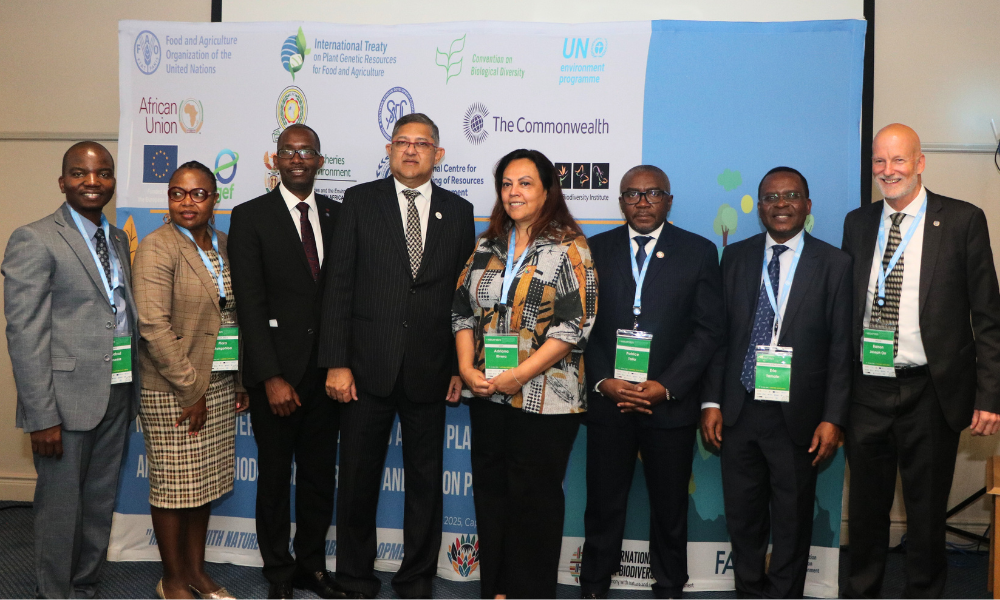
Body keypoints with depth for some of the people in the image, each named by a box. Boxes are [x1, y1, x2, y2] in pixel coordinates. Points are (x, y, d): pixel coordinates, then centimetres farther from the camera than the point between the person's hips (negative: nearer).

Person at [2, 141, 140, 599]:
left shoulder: (118, 239, 14)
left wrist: (135, 389, 10)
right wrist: (42, 418, -17)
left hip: (117, 394, 7)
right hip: (68, 398, -6)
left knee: (100, 501, 16)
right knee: (61, 505, 5)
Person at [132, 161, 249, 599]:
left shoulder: (222, 244, 10)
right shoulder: (157, 248, -11)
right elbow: (153, 325, -18)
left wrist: (242, 379, 10)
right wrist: (190, 389, -16)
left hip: (219, 385, 7)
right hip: (172, 392, -6)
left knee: (207, 481, 14)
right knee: (174, 484, 4)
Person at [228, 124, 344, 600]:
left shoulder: (337, 215, 7)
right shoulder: (251, 217, -3)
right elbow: (251, 304, -9)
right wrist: (271, 378, -14)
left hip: (324, 368, 3)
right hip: (275, 372, -3)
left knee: (320, 472, 12)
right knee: (275, 474, 9)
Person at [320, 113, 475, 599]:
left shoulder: (458, 212, 7)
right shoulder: (360, 201, 2)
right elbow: (339, 285, -2)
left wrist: (462, 367, 2)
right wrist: (336, 362, -8)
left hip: (430, 371, 1)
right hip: (368, 367, -1)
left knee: (426, 479, 11)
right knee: (358, 477, 9)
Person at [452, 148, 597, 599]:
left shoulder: (568, 248, -6)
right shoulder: (488, 246, 11)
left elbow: (575, 324, -14)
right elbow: (462, 309, 10)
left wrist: (517, 376, -17)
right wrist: (467, 368, -4)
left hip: (544, 397, -5)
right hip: (487, 394, 6)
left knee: (534, 497, 4)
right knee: (491, 490, 13)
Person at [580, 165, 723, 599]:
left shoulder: (699, 252, 3)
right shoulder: (595, 250, 7)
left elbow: (708, 330, -2)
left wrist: (666, 387, -11)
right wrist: (602, 382, -9)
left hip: (670, 404, -1)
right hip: (607, 401, 1)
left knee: (670, 509, 11)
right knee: (603, 504, 9)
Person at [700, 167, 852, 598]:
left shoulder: (834, 264, -2)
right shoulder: (735, 257, 6)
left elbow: (841, 348, -4)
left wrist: (833, 418, -9)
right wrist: (712, 402, 0)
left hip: (797, 417, -2)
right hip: (739, 412, 3)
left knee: (793, 521, 10)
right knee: (742, 515, 14)